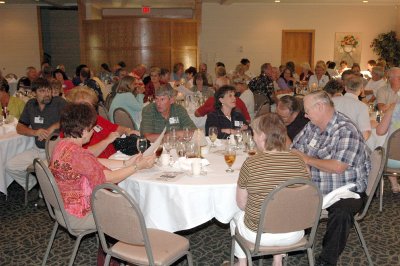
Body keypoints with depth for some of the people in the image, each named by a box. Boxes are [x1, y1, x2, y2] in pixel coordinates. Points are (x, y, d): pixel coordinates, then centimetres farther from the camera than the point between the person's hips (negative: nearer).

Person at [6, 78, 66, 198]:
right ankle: (34, 186, 19)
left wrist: (52, 128, -23)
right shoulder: (31, 104, 10)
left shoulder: (59, 102, -8)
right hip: (37, 150, 6)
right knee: (10, 166, -3)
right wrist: (34, 132, -8)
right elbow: (19, 127, 13)